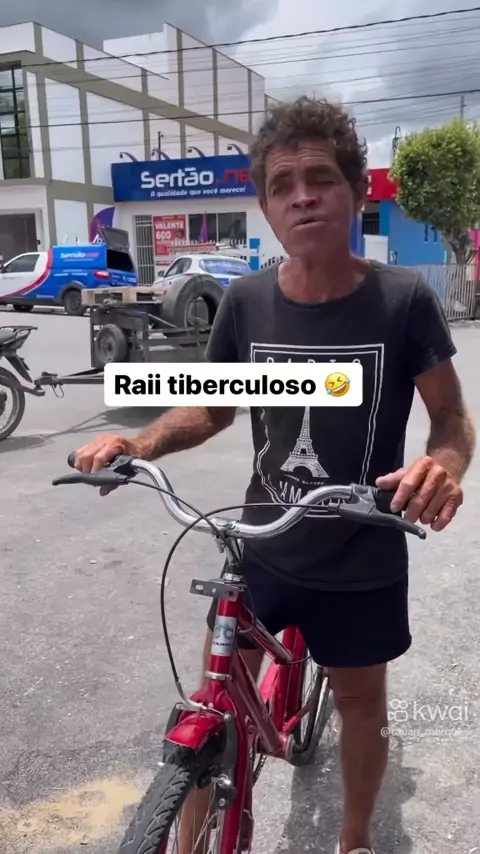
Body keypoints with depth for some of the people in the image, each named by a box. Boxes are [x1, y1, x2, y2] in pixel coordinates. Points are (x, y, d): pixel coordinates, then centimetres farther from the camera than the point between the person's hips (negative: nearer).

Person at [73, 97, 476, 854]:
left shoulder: (403, 299, -17)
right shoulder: (247, 300, -10)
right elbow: (213, 406, 3)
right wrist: (139, 443, -16)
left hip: (363, 561, -1)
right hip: (262, 547, 2)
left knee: (362, 705, 20)